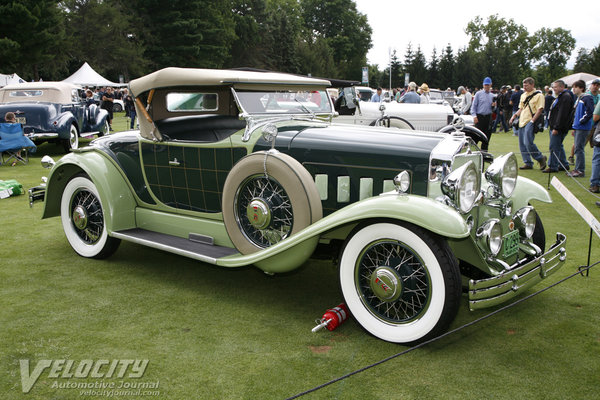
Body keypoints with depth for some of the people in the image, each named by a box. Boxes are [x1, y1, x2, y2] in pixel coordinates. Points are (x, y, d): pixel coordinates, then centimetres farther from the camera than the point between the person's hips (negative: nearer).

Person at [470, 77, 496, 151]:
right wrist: (474, 116, -14)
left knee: (487, 134, 4)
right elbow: (473, 106, -2)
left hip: (488, 117, 4)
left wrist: (493, 106, -3)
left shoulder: (492, 95, 15)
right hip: (479, 116, -4)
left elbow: (492, 109, 21)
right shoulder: (478, 94, 2)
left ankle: (484, 149, 12)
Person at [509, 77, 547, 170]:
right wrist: (515, 115, 6)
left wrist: (532, 121, -18)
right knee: (522, 144, 5)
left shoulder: (538, 95, -5)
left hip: (530, 122, -8)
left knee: (528, 142, -17)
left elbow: (540, 109, -10)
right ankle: (528, 163, 13)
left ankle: (540, 158, 2)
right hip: (522, 122, 8)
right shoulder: (523, 95, 18)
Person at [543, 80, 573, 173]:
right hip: (555, 127, 11)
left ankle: (553, 167, -2)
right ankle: (564, 165, 24)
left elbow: (562, 115, -22)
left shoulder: (566, 97, -16)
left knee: (554, 147, -7)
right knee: (558, 146, 16)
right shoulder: (560, 97, 19)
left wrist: (556, 128, -24)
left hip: (559, 128, -11)